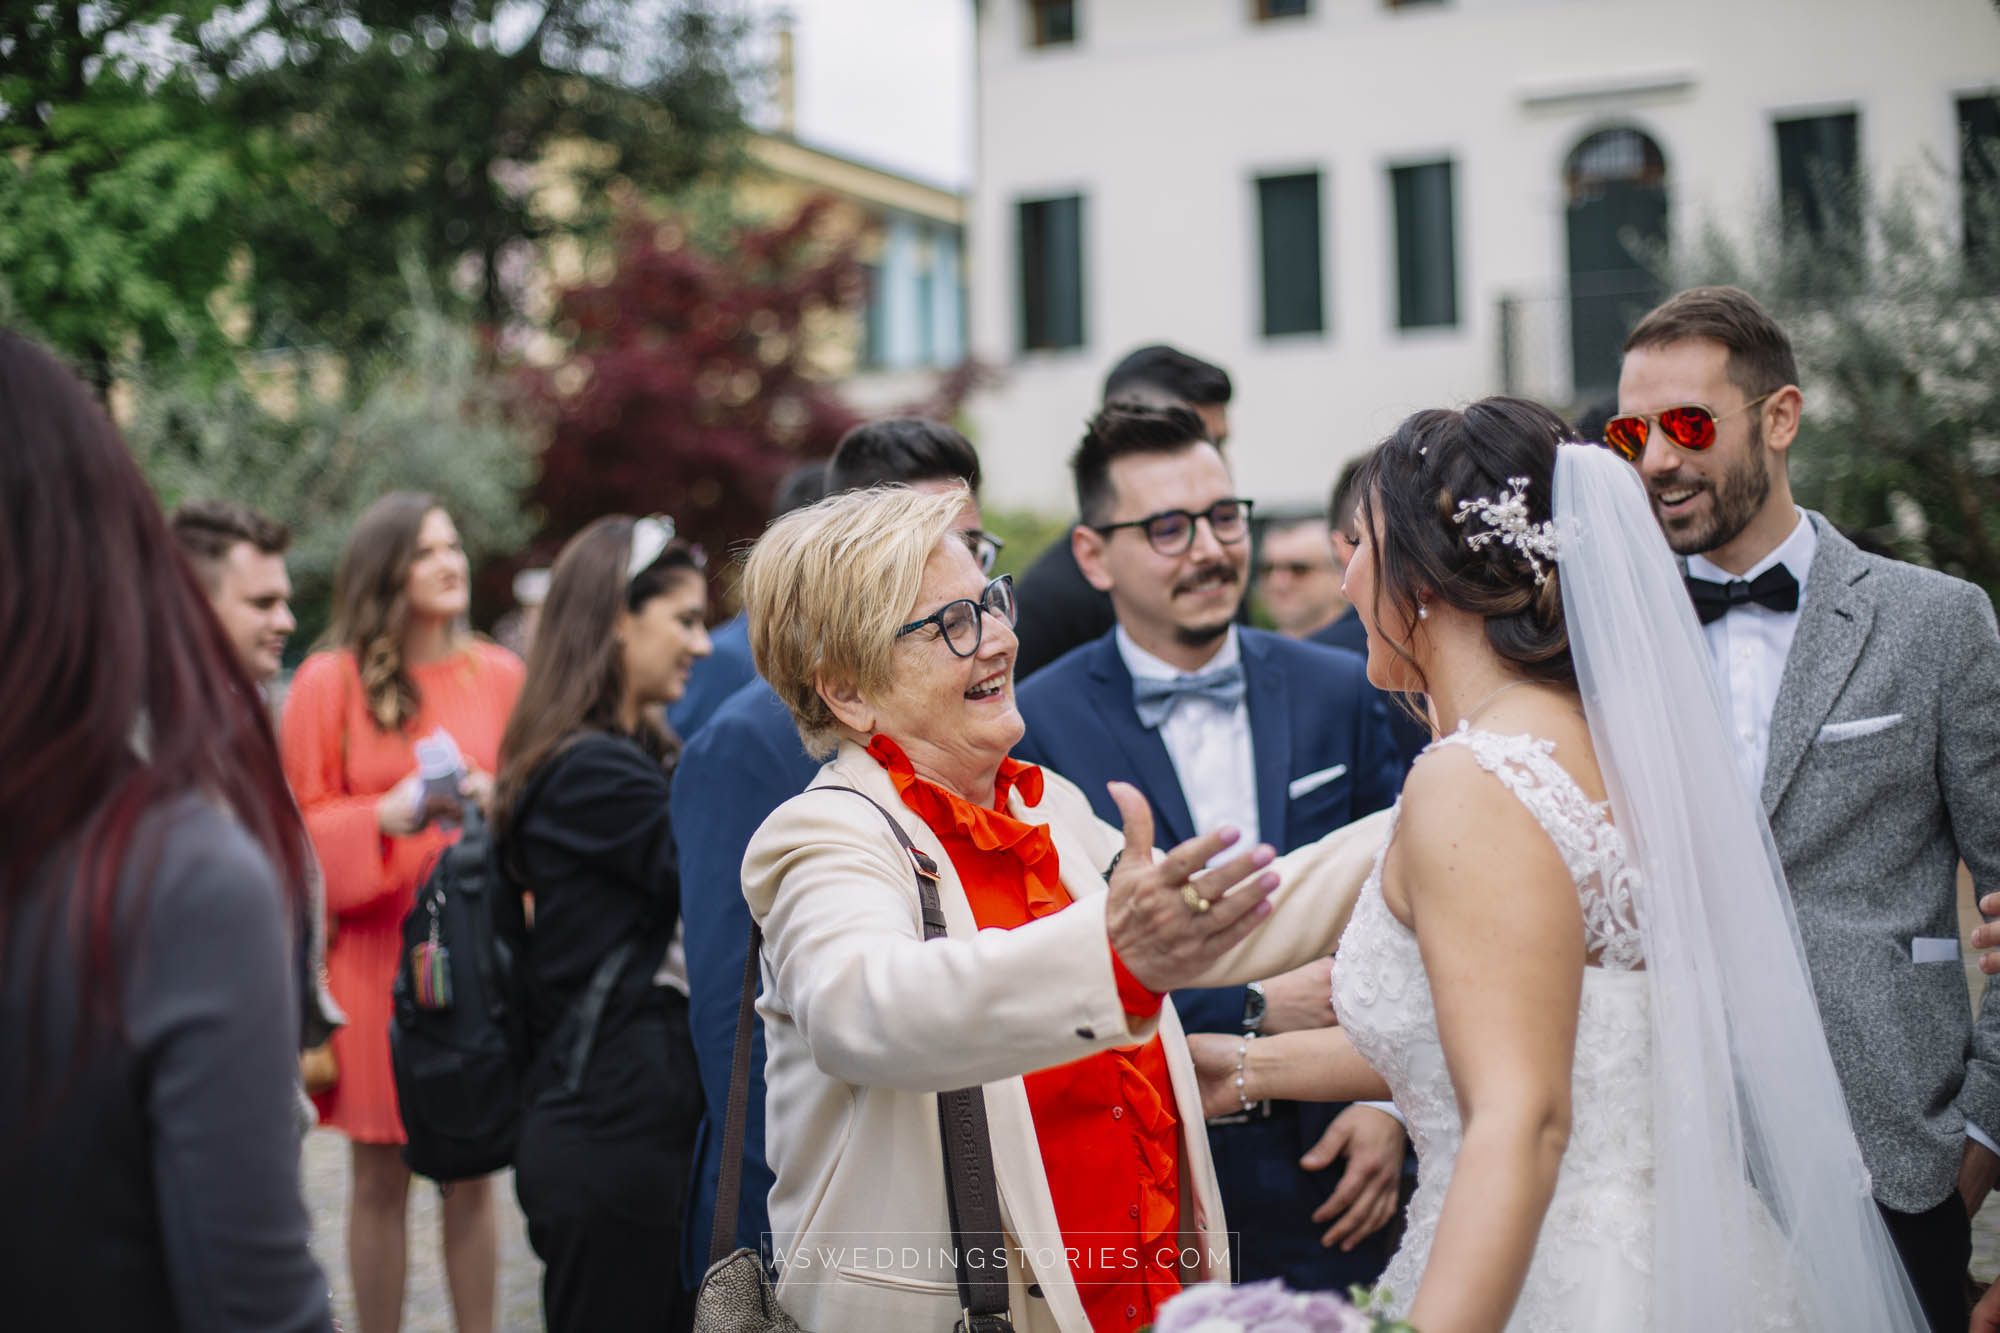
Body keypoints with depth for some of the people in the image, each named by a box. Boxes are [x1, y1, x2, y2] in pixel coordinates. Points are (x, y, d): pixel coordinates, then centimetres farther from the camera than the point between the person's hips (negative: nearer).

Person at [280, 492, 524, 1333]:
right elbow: (302, 824, 1)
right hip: (374, 952, -2)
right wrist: (391, 814, -15)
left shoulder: (500, 675, 7)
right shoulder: (329, 682, -1)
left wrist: (493, 799, -7)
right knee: (380, 1175, 4)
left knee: (472, 1170, 5)